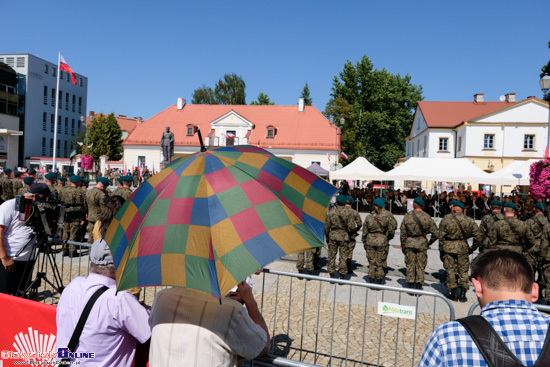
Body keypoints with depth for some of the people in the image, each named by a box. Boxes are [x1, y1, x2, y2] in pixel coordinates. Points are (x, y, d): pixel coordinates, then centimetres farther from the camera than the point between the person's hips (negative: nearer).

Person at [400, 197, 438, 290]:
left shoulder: (407, 216, -4)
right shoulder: (427, 217, -5)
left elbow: (403, 233, 0)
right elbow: (435, 234, -4)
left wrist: (403, 246, 10)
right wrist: (429, 242, 12)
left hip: (409, 243, 0)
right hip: (422, 244, 0)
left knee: (410, 265, 9)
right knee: (420, 266, 9)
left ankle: (410, 287, 14)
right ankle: (418, 287, 13)